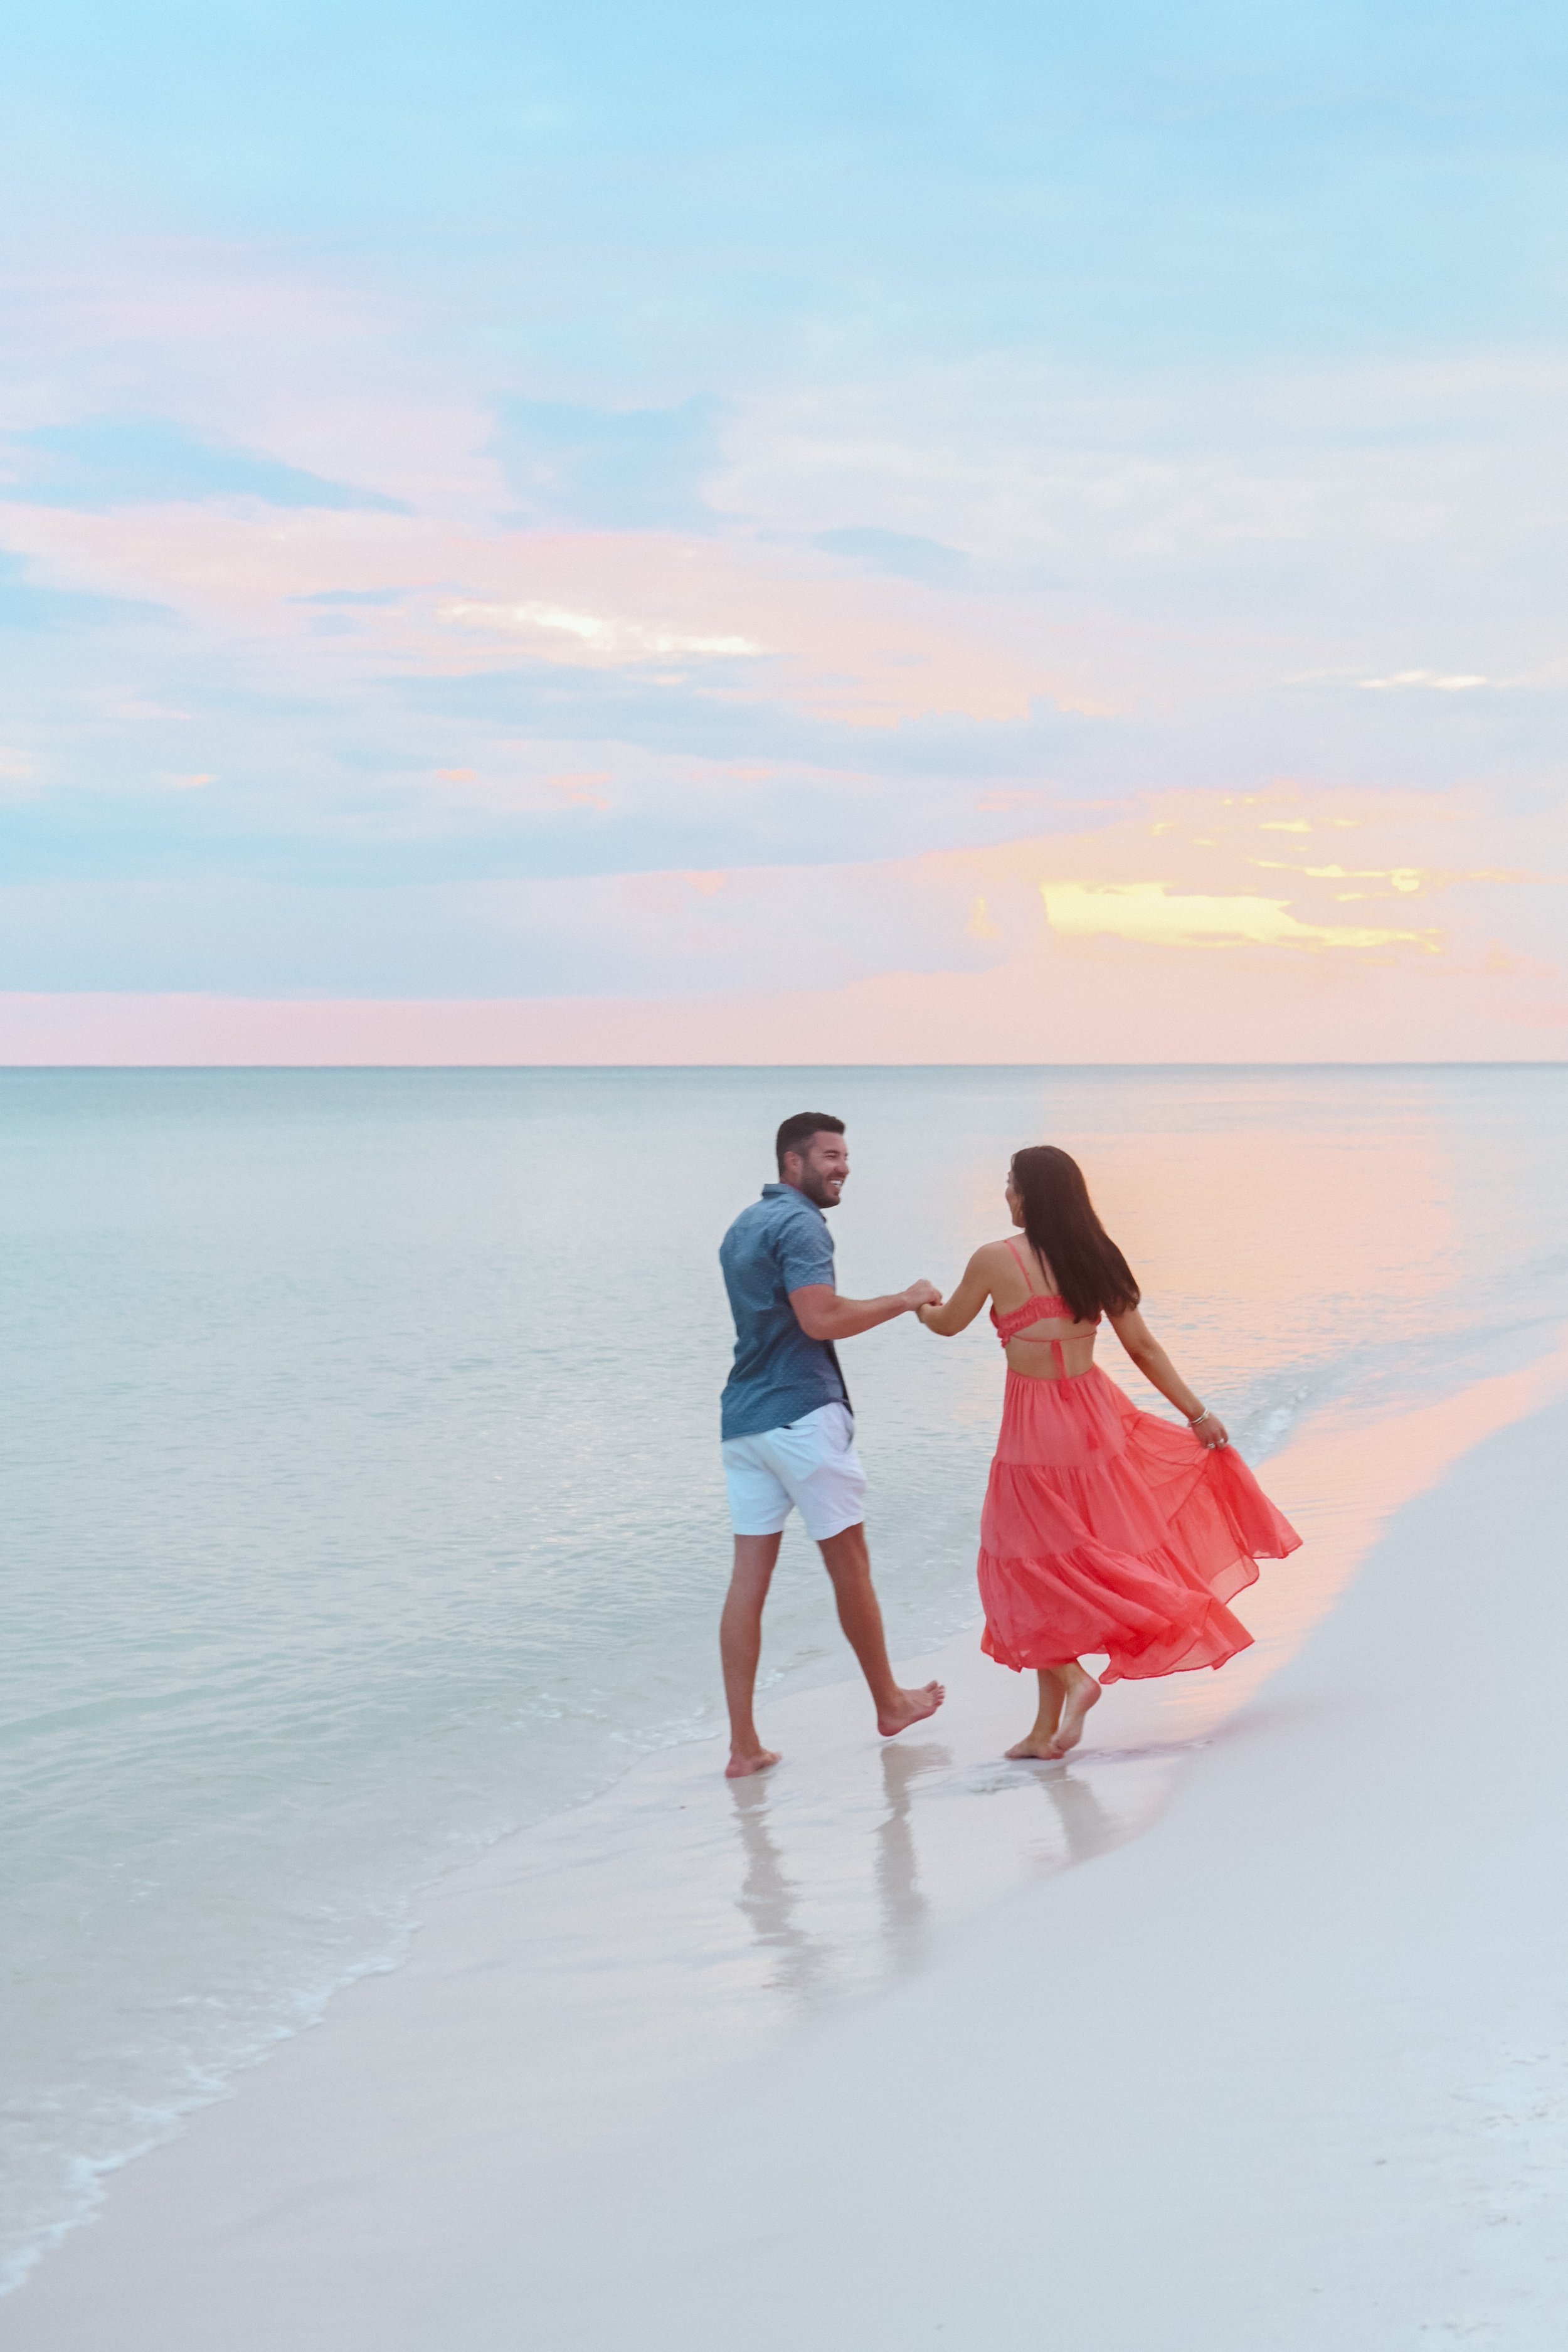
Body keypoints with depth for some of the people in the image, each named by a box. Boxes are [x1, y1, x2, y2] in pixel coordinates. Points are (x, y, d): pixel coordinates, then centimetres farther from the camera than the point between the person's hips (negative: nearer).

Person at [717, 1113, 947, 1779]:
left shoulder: (743, 1226, 19)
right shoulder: (799, 1224, -11)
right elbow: (821, 1319, -22)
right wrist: (903, 1300, -12)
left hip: (743, 1419, 8)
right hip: (803, 1414, -8)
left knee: (749, 1576, 3)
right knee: (849, 1565, 7)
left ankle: (743, 1744, 1)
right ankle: (889, 1704, 23)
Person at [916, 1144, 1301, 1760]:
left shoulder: (995, 1261, -12)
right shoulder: (1095, 1259, 0)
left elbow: (949, 1323, 5)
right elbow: (1144, 1347, 2)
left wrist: (923, 1307, 28)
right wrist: (1197, 1412, 9)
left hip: (1035, 1431, -5)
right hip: (1095, 1419, 5)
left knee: (1031, 1568, 9)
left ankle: (1071, 1677, -11)